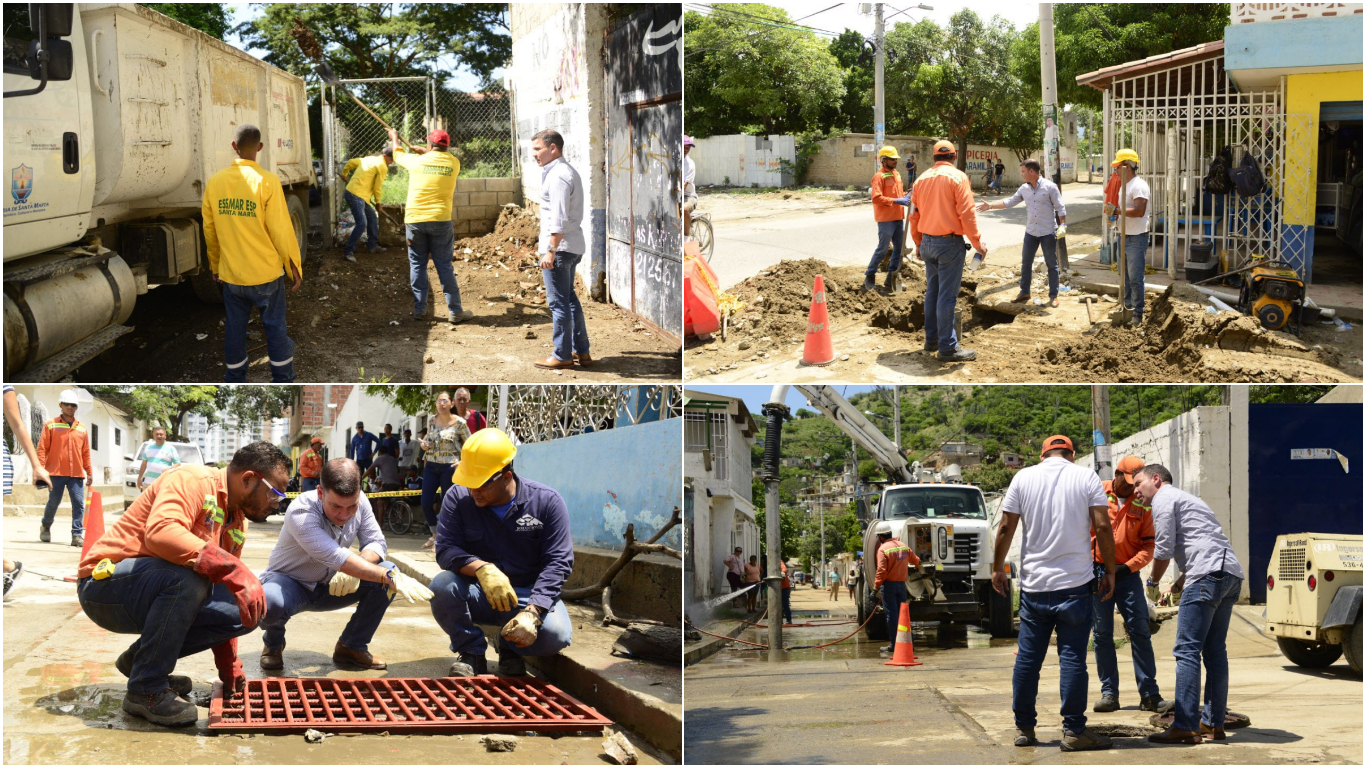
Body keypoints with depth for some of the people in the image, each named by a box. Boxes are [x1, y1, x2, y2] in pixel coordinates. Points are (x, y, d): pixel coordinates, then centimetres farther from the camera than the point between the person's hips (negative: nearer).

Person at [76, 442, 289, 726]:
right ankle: (146, 691, -22)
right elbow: (160, 531, -37)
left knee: (243, 612, -7)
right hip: (105, 583, -9)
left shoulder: (237, 524, 11)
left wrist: (230, 669, 15)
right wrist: (234, 570, -42)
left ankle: (140, 658, 9)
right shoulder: (193, 480, -16)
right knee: (187, 577, -35)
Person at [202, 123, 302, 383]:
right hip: (266, 272, -3)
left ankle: (235, 381, 21)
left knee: (234, 329, 13)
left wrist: (215, 265, 19)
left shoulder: (214, 182, -3)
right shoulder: (266, 181, -15)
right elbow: (281, 229, -14)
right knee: (275, 327, 9)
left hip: (231, 274, 3)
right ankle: (283, 380, 16)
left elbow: (209, 230, 6)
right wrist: (295, 266, -2)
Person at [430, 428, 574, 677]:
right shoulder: (458, 498, -4)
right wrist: (482, 568, -36)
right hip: (477, 593, 1)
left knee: (556, 633, -31)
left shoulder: (547, 501, -9)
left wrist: (532, 613, -28)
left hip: (530, 595, -1)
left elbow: (558, 562, -13)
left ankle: (510, 648, 6)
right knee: (442, 586, -30)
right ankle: (471, 652, -3)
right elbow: (445, 549, -14)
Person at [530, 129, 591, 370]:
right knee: (569, 299, 18)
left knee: (558, 302, -3)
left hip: (559, 248, -11)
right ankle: (581, 351, 22)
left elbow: (559, 218, -24)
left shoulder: (558, 176, -18)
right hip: (573, 246, 11)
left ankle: (562, 356, 3)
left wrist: (551, 249, -24)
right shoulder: (569, 172, 15)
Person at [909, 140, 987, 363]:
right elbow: (966, 213, -16)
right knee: (947, 296, -4)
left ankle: (932, 339, 24)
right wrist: (977, 242, -9)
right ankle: (947, 347, -2)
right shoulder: (957, 177, -11)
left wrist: (918, 242, 24)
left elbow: (914, 214, 13)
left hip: (927, 242, 6)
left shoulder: (922, 178, 8)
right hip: (949, 243, -6)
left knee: (932, 292, 17)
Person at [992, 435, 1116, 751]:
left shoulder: (1023, 477, 5)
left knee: (1028, 657, 9)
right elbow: (1102, 526, -5)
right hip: (1076, 583, -2)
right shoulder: (1086, 477, 1)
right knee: (1072, 657, -1)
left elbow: (1006, 527, 3)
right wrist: (1110, 571, 3)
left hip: (1033, 585, 2)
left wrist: (997, 568, 14)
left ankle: (1023, 728, 15)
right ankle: (1074, 731, -2)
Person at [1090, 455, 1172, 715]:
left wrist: (1128, 567, -10)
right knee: (1102, 633, 1)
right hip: (1097, 571, -1)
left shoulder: (1142, 505, 6)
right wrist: (1088, 562, -7)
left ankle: (1149, 695, -2)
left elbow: (1147, 546, 5)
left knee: (1140, 631, -5)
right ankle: (1109, 693, 7)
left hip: (1127, 574, 1)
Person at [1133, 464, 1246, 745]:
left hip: (1209, 574, -10)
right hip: (1232, 574, 10)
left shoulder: (1163, 498, 3)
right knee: (1214, 651, 12)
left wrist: (1154, 581, 13)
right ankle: (1213, 723, 14)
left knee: (1187, 651, -10)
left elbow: (1164, 549, -3)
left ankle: (1185, 727, -14)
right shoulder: (1186, 499, 31)